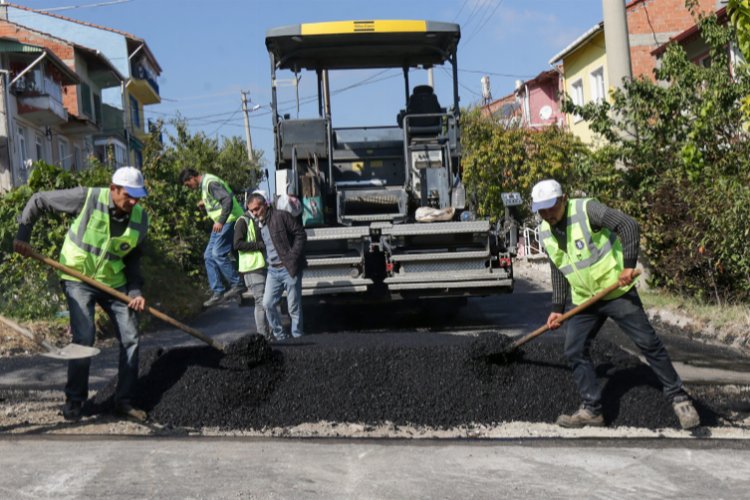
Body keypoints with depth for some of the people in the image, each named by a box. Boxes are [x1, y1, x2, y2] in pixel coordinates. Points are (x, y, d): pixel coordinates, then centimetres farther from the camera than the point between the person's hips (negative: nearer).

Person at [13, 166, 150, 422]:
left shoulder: (140, 219, -9)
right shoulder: (86, 198, -20)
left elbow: (132, 258, 3)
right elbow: (38, 201, -8)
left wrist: (135, 291, -8)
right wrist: (23, 234, -12)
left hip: (113, 282, 4)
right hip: (78, 279, -4)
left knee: (131, 338, 1)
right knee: (84, 337, -15)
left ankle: (124, 401, 14)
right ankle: (74, 400, 4)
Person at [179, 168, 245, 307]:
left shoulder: (210, 183, -17)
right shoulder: (204, 184, 15)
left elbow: (228, 199, -28)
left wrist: (221, 221, -31)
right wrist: (205, 203, 12)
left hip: (230, 220, -11)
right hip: (221, 222, 11)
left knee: (218, 254, -14)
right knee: (209, 256, 7)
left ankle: (237, 284, -3)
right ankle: (218, 293, 8)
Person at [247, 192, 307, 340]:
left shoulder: (281, 216, -10)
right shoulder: (259, 224, 12)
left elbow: (301, 235, -12)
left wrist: (293, 257, -16)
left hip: (289, 268, -7)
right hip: (273, 270, 7)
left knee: (294, 307, -1)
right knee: (267, 304, 4)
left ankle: (297, 338, 11)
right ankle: (280, 337, 16)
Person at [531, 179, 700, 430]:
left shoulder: (586, 209, -17)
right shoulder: (546, 234, 3)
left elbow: (629, 226, -24)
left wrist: (629, 265, -28)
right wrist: (557, 308, 10)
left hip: (617, 290, -6)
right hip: (584, 300, 6)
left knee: (648, 342, -3)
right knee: (574, 351, 1)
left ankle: (679, 398, 10)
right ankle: (591, 409, 10)